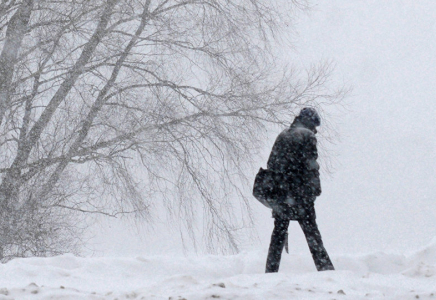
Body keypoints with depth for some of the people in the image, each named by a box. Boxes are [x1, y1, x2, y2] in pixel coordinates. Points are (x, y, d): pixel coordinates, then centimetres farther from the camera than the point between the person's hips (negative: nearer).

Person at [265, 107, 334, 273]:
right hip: (300, 192, -5)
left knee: (279, 232, 9)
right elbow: (311, 165, -10)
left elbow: (271, 164, 17)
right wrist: (315, 188, -6)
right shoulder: (307, 136, -3)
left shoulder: (282, 136, 17)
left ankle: (271, 270, 6)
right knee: (311, 231, -3)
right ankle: (325, 268, -4)